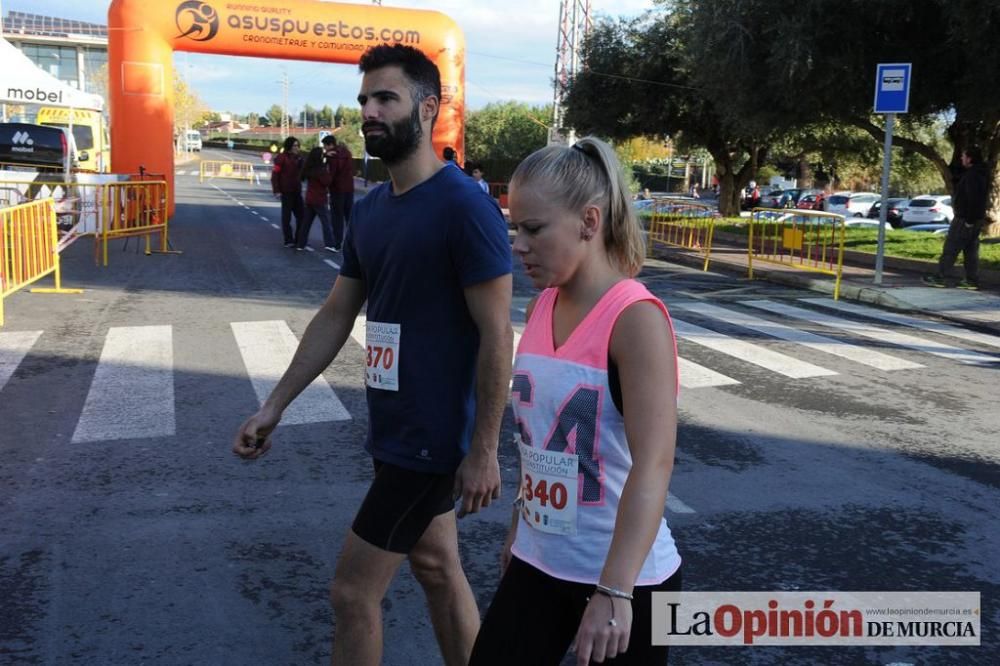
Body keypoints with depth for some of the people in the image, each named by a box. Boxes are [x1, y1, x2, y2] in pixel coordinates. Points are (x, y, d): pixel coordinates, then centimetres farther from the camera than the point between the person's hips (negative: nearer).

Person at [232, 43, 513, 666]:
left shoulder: (466, 207, -18)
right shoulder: (369, 211, 7)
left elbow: (496, 336, -18)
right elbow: (335, 317, 12)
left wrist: (483, 450, -17)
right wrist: (275, 405, 10)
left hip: (430, 436, -8)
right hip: (398, 427, 8)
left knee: (354, 591, 2)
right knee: (437, 568, 19)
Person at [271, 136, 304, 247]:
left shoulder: (298, 157, 10)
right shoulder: (282, 157, -10)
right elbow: (275, 174, -12)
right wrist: (276, 190, -15)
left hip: (296, 191, 7)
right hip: (286, 191, -7)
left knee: (300, 215, 8)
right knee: (286, 216, 0)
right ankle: (288, 240, 5)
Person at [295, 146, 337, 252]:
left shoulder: (309, 168, 6)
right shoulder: (319, 169, -17)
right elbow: (326, 181, -18)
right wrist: (328, 171, -8)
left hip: (309, 198, 8)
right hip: (319, 199, -8)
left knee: (306, 221, 12)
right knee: (326, 221, -4)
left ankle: (300, 243, 14)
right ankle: (330, 243, -9)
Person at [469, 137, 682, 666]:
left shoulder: (636, 321, -20)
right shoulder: (539, 308, 2)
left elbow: (653, 464, -27)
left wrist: (614, 591, -33)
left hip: (626, 578, -6)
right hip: (538, 564, 6)